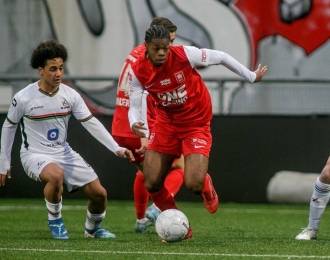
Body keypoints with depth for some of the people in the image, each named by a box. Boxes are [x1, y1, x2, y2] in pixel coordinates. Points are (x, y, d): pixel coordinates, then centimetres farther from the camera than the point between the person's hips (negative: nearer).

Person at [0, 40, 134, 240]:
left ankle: (92, 228, 26)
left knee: (99, 193, -5)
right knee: (56, 175, -38)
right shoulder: (23, 98, -13)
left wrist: (116, 148, -12)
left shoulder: (70, 95, -5)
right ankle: (55, 221, -12)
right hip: (35, 154, -4)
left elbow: (91, 123, -3)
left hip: (64, 152, 5)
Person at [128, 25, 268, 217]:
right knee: (152, 184, -4)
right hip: (167, 123, 3)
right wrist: (135, 124, -33)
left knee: (194, 184, -17)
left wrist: (251, 76, 1)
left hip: (196, 124, -3)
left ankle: (208, 190, 23)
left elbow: (220, 57, -9)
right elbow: (134, 106, -9)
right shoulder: (138, 71, -13)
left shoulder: (185, 55, -21)